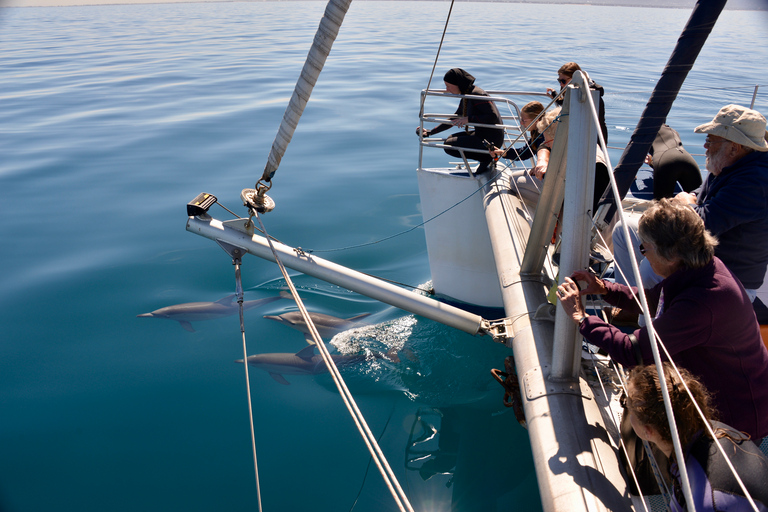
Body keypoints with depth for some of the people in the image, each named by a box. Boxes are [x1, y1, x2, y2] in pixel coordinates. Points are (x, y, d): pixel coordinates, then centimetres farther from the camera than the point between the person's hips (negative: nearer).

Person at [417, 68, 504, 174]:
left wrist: (469, 119, -24)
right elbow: (454, 120, 22)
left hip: (491, 140, -10)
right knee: (451, 138, 21)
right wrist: (430, 132, 21)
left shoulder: (477, 95, -19)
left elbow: (493, 117, -24)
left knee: (449, 146, -12)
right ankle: (487, 158, 9)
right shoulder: (466, 97, 11)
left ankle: (486, 158, -5)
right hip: (482, 134, 10)